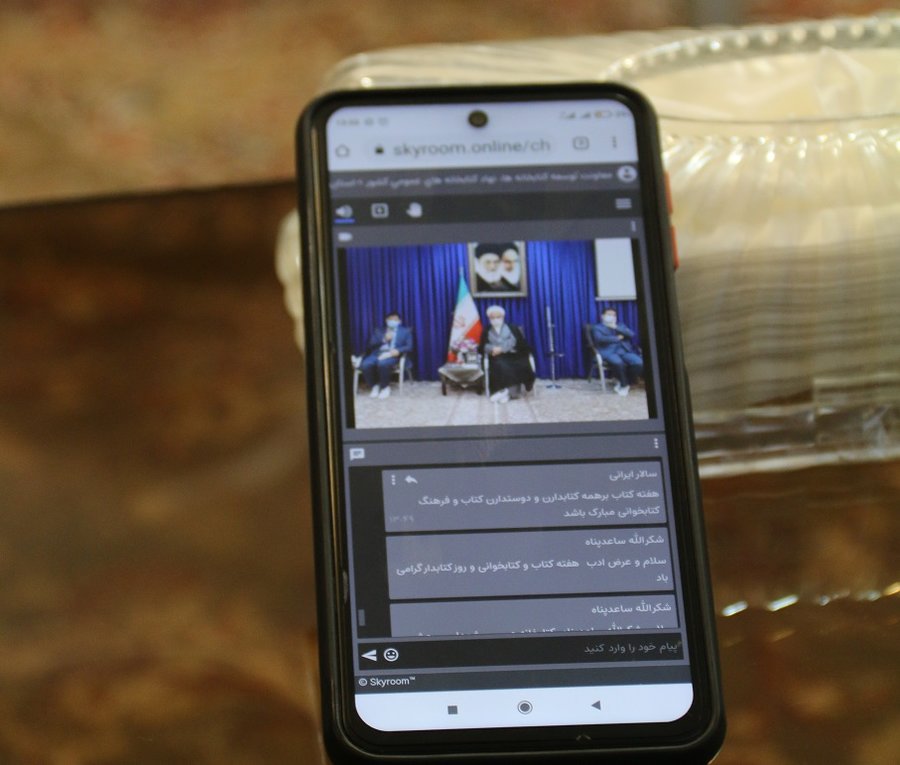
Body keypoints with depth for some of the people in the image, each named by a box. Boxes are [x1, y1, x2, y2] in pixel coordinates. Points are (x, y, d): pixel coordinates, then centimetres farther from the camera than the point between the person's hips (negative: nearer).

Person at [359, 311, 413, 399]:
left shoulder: (405, 331, 18)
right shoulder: (378, 331, 22)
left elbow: (409, 346, 5)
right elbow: (370, 345, 10)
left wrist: (398, 350, -15)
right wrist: (383, 340, -4)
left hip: (392, 355, -3)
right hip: (377, 354, 3)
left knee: (383, 363, -39)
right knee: (366, 365, -32)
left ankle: (385, 387, -16)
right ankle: (374, 386, -8)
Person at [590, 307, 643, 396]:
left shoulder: (621, 326, 29)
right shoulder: (597, 328, 17)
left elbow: (631, 335, 9)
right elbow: (600, 339, -6)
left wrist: (616, 328, 2)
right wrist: (618, 338, -1)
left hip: (625, 351, 4)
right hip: (609, 352, -4)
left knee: (638, 363, -28)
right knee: (618, 362, -40)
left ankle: (625, 383, -9)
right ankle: (624, 384, -17)